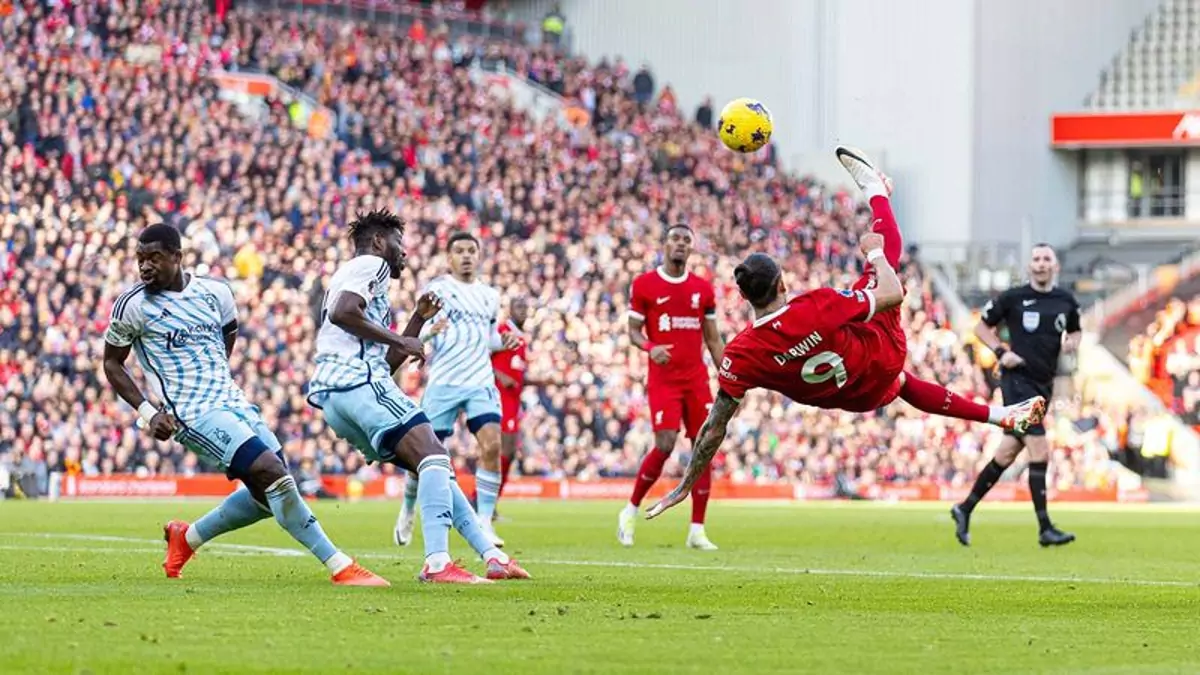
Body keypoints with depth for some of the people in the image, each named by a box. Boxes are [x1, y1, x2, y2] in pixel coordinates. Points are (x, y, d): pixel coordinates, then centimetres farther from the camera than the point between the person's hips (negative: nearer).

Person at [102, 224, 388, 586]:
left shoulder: (215, 294, 6)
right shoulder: (133, 305, -7)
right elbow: (112, 364, 3)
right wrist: (147, 412, -7)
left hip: (233, 403, 7)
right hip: (194, 415, -7)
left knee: (269, 494, 8)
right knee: (273, 474, -20)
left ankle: (187, 537, 27)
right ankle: (341, 567, -16)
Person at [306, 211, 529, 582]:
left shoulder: (356, 274, 34)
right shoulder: (371, 265, 4)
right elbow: (342, 312, -17)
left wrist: (418, 320, 27)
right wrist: (399, 340, -9)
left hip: (332, 396, 10)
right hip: (358, 380, -10)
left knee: (432, 466, 14)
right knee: (435, 456, -20)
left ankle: (491, 555, 11)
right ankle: (437, 562, -35)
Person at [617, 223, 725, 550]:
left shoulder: (703, 289, 10)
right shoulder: (644, 285, 0)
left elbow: (713, 339, 15)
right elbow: (633, 331, 3)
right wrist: (650, 348, -20)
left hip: (697, 379, 4)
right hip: (663, 379, -4)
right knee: (665, 445, -17)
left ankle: (697, 530, 4)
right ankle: (631, 510, 6)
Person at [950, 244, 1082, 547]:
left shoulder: (1066, 302, 9)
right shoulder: (1013, 298, -4)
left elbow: (1074, 332, 25)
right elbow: (982, 327, 7)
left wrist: (1072, 342, 1)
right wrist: (1001, 351, -9)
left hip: (1043, 385, 6)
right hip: (1017, 382, -6)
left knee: (1007, 454, 11)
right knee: (1040, 453, -15)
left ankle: (965, 509, 26)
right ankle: (1045, 529, -13)